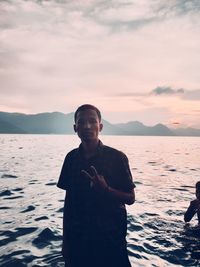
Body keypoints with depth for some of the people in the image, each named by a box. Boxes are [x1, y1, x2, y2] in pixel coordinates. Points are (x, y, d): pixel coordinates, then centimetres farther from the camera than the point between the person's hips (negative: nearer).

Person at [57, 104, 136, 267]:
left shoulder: (117, 157, -14)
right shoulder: (71, 158, -2)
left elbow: (131, 198, -8)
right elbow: (69, 198, 6)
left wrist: (105, 189, -27)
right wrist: (66, 238, 9)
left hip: (110, 239, -3)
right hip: (77, 238, 4)